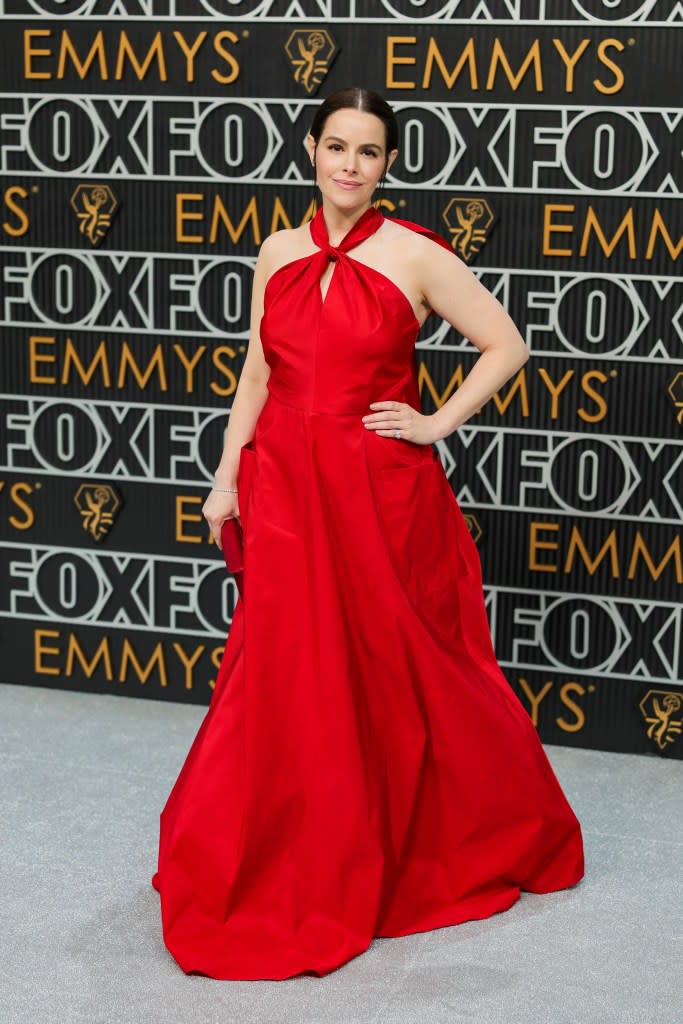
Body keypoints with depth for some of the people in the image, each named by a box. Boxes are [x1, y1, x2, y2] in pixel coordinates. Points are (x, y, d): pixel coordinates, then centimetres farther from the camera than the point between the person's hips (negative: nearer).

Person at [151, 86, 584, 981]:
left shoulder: (414, 256, -5)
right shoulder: (279, 254, 8)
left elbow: (508, 345, -3)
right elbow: (257, 374, 13)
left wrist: (438, 424, -8)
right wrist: (228, 476, 9)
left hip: (382, 494, -3)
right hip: (285, 488, 4)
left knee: (395, 671, 6)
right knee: (286, 677, 5)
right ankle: (293, 866, 20)